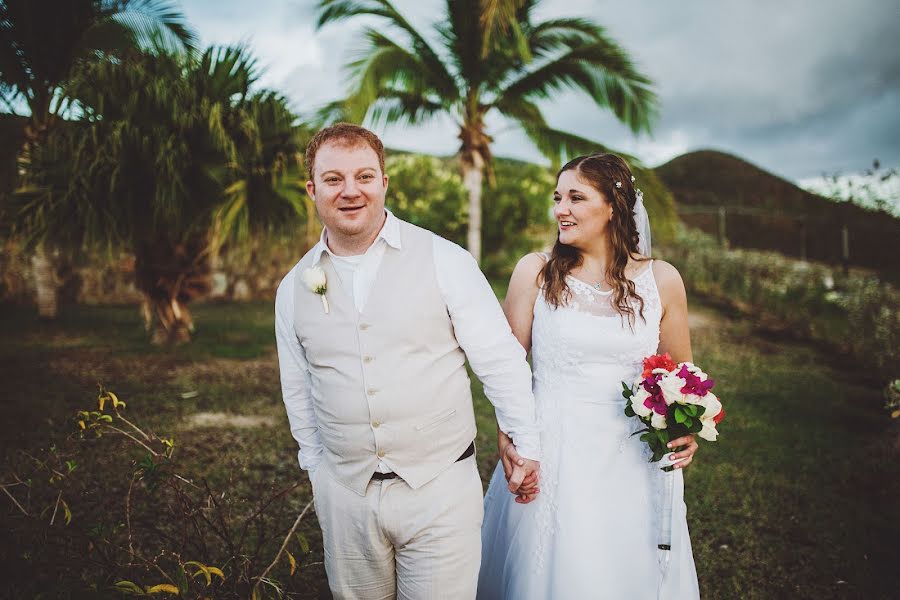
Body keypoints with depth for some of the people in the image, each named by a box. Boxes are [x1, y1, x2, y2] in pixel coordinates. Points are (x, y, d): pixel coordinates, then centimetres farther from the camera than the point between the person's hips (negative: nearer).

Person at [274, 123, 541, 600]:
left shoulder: (444, 260, -9)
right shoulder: (294, 287, 3)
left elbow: (499, 359, -5)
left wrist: (525, 444, -2)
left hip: (441, 488, -3)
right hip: (344, 494, 3)